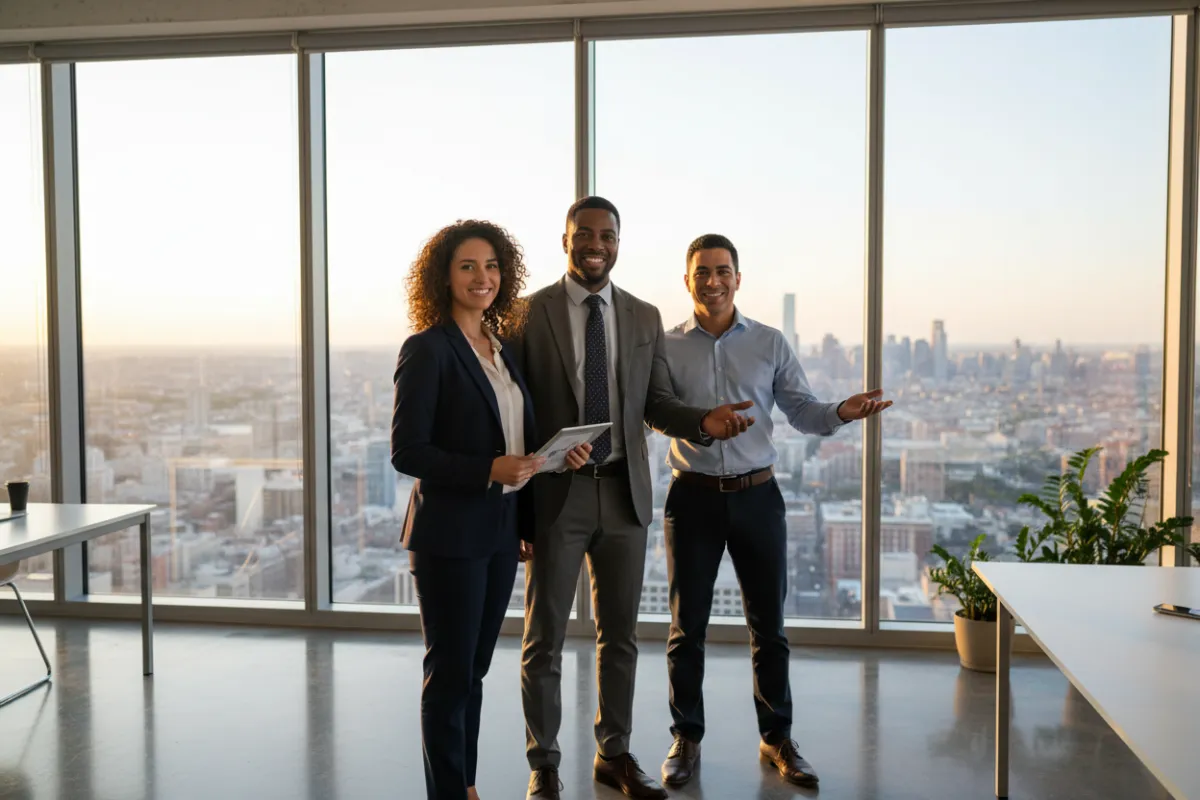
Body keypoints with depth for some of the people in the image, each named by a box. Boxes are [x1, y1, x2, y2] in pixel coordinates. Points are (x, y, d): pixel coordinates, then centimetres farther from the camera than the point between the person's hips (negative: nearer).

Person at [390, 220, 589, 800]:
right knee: (450, 672, 4)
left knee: (473, 669, 17)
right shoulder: (427, 349, -11)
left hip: (500, 530, 7)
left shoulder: (502, 349, 10)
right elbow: (406, 451, -16)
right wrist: (489, 470, -24)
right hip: (449, 534, -7)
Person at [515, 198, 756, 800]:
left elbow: (655, 404, 7)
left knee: (620, 632, 13)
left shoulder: (644, 318, 8)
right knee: (544, 637, 6)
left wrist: (703, 420, -13)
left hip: (624, 492, 3)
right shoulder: (530, 314, -3)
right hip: (555, 493, -3)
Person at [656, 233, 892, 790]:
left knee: (769, 624, 9)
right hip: (693, 496, -1)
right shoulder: (667, 347, 1)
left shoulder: (770, 344, 4)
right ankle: (686, 739, 24)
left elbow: (802, 412, 2)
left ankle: (777, 738, 25)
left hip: (757, 494, 1)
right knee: (687, 626, 8)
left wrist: (841, 412, -17)